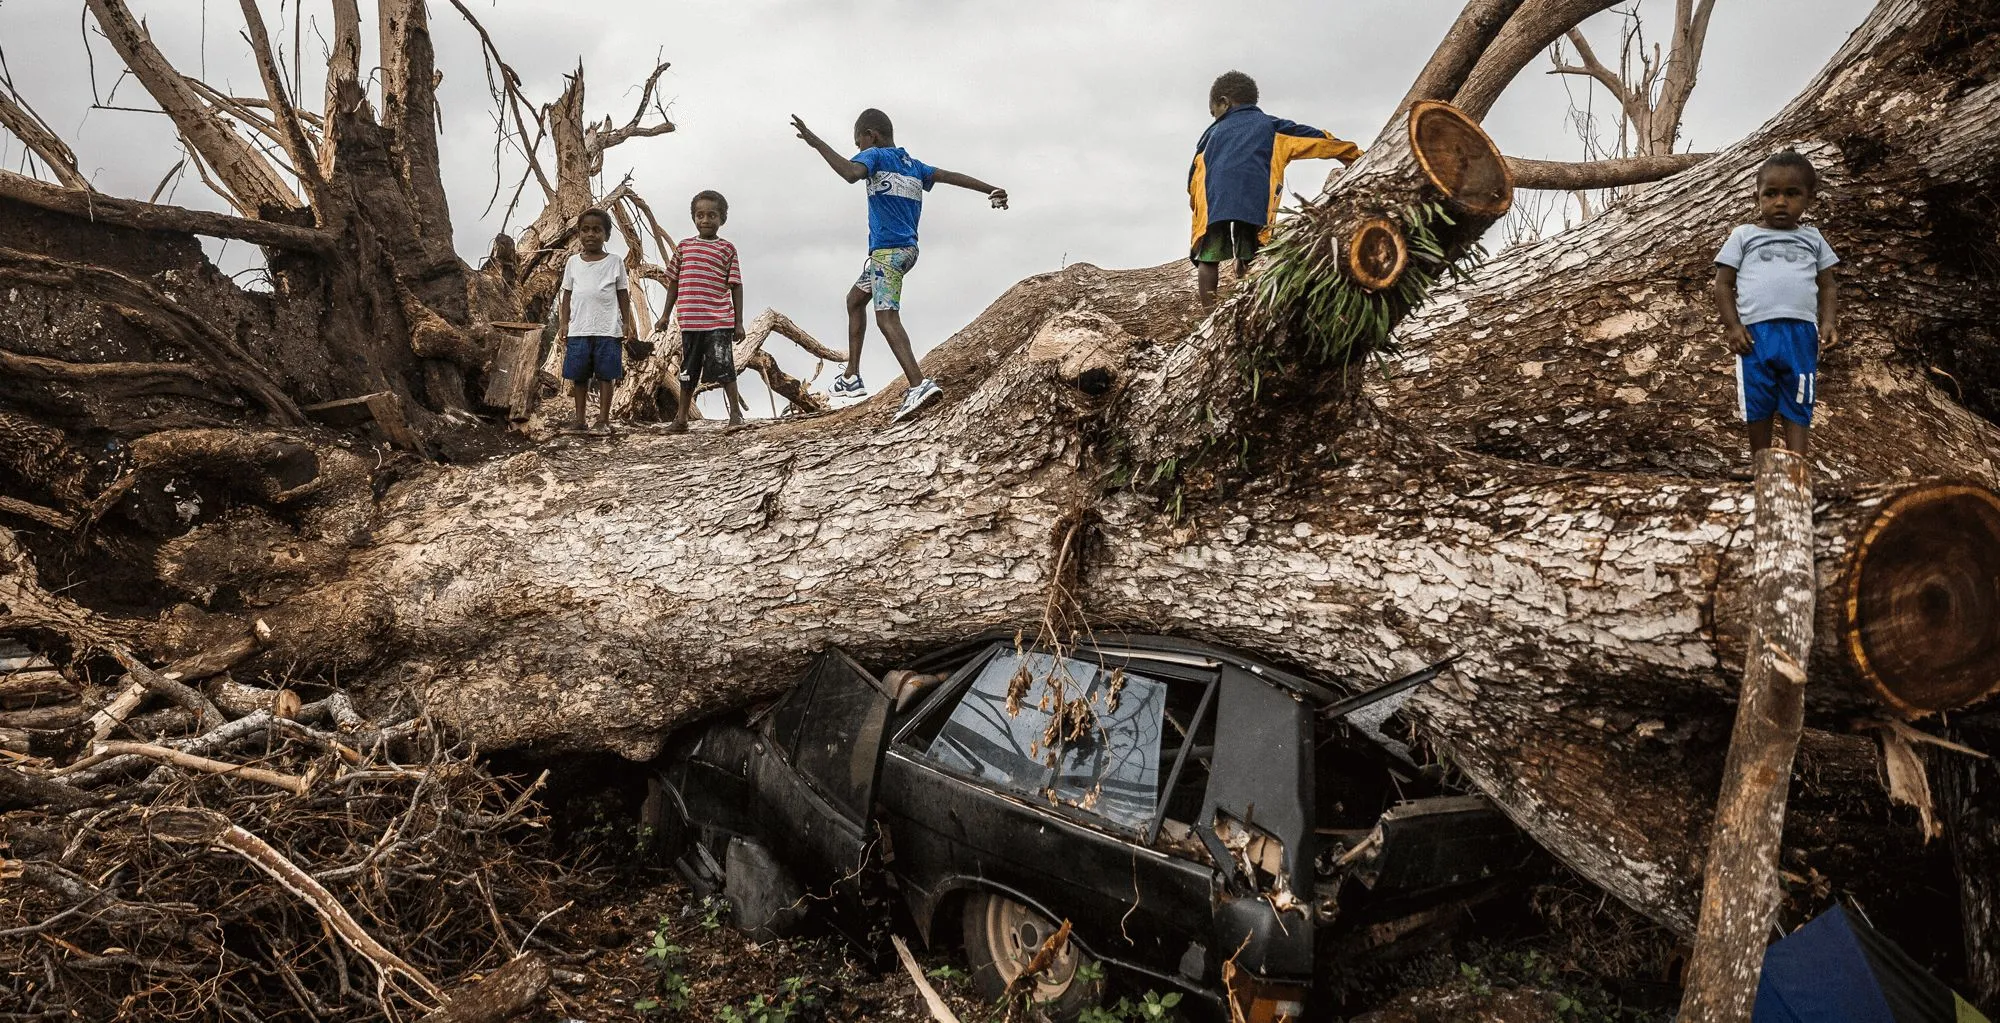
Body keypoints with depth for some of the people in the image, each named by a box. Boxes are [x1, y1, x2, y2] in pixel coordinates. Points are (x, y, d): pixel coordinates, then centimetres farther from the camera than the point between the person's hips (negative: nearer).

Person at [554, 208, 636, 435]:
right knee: (579, 376, 7)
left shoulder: (615, 263, 3)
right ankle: (579, 419, 16)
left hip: (608, 330, -2)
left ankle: (604, 420, 9)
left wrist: (627, 323, 0)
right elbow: (567, 294, 11)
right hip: (579, 330, 2)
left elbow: (623, 295, 6)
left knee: (606, 375, 2)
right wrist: (563, 323, 4)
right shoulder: (573, 263, 9)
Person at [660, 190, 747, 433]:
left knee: (723, 368, -7)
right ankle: (681, 419, 20)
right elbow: (674, 282, 15)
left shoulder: (727, 249, 1)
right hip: (689, 321, 4)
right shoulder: (685, 246, 10)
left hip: (719, 322, -4)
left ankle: (736, 413, 5)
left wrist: (739, 323, -3)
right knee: (688, 372, 12)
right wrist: (665, 315, 14)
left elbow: (736, 286, 0)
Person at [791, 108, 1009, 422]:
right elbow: (952, 176, 13)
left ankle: (918, 384, -36)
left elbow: (851, 173, -26)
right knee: (855, 299, 24)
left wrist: (816, 143, -23)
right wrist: (992, 191, 14)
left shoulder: (875, 156, -5)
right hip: (907, 248, 9)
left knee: (887, 316, -19)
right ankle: (851, 377, 26)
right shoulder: (913, 165, 17)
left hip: (887, 251, -9)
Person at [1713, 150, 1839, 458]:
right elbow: (1723, 284, 6)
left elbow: (1827, 286, 15)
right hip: (1755, 333, -1)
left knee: (1798, 409, 0)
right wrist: (1732, 326, -6)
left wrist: (1828, 321, -3)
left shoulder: (1812, 238, 16)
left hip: (1801, 334, 1)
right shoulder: (1744, 236, 9)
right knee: (1757, 408, 7)